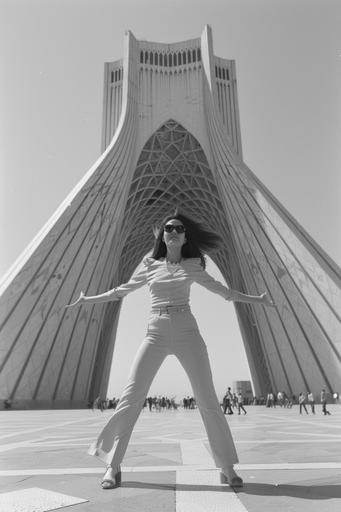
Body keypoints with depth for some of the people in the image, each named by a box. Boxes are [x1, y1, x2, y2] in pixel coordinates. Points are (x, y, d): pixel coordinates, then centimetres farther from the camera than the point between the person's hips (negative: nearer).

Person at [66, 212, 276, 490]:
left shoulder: (193, 265, 10)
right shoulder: (150, 264, 10)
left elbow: (222, 290, 18)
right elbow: (122, 290, 20)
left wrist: (256, 299, 15)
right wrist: (88, 299, 22)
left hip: (187, 332, 0)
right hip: (156, 333, 1)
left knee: (208, 399, -3)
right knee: (131, 396, -7)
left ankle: (227, 467, 11)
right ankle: (113, 466, 9)